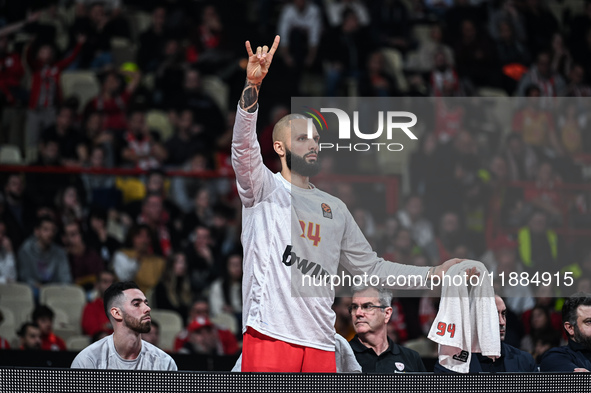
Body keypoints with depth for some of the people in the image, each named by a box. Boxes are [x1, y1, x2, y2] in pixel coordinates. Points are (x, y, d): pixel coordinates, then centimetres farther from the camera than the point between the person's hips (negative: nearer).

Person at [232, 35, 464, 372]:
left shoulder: (335, 208, 23)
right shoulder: (265, 188, 6)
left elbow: (370, 266, 26)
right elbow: (244, 146, -13)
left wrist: (433, 274, 17)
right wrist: (252, 87, -29)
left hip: (320, 341, 6)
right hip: (270, 333, -6)